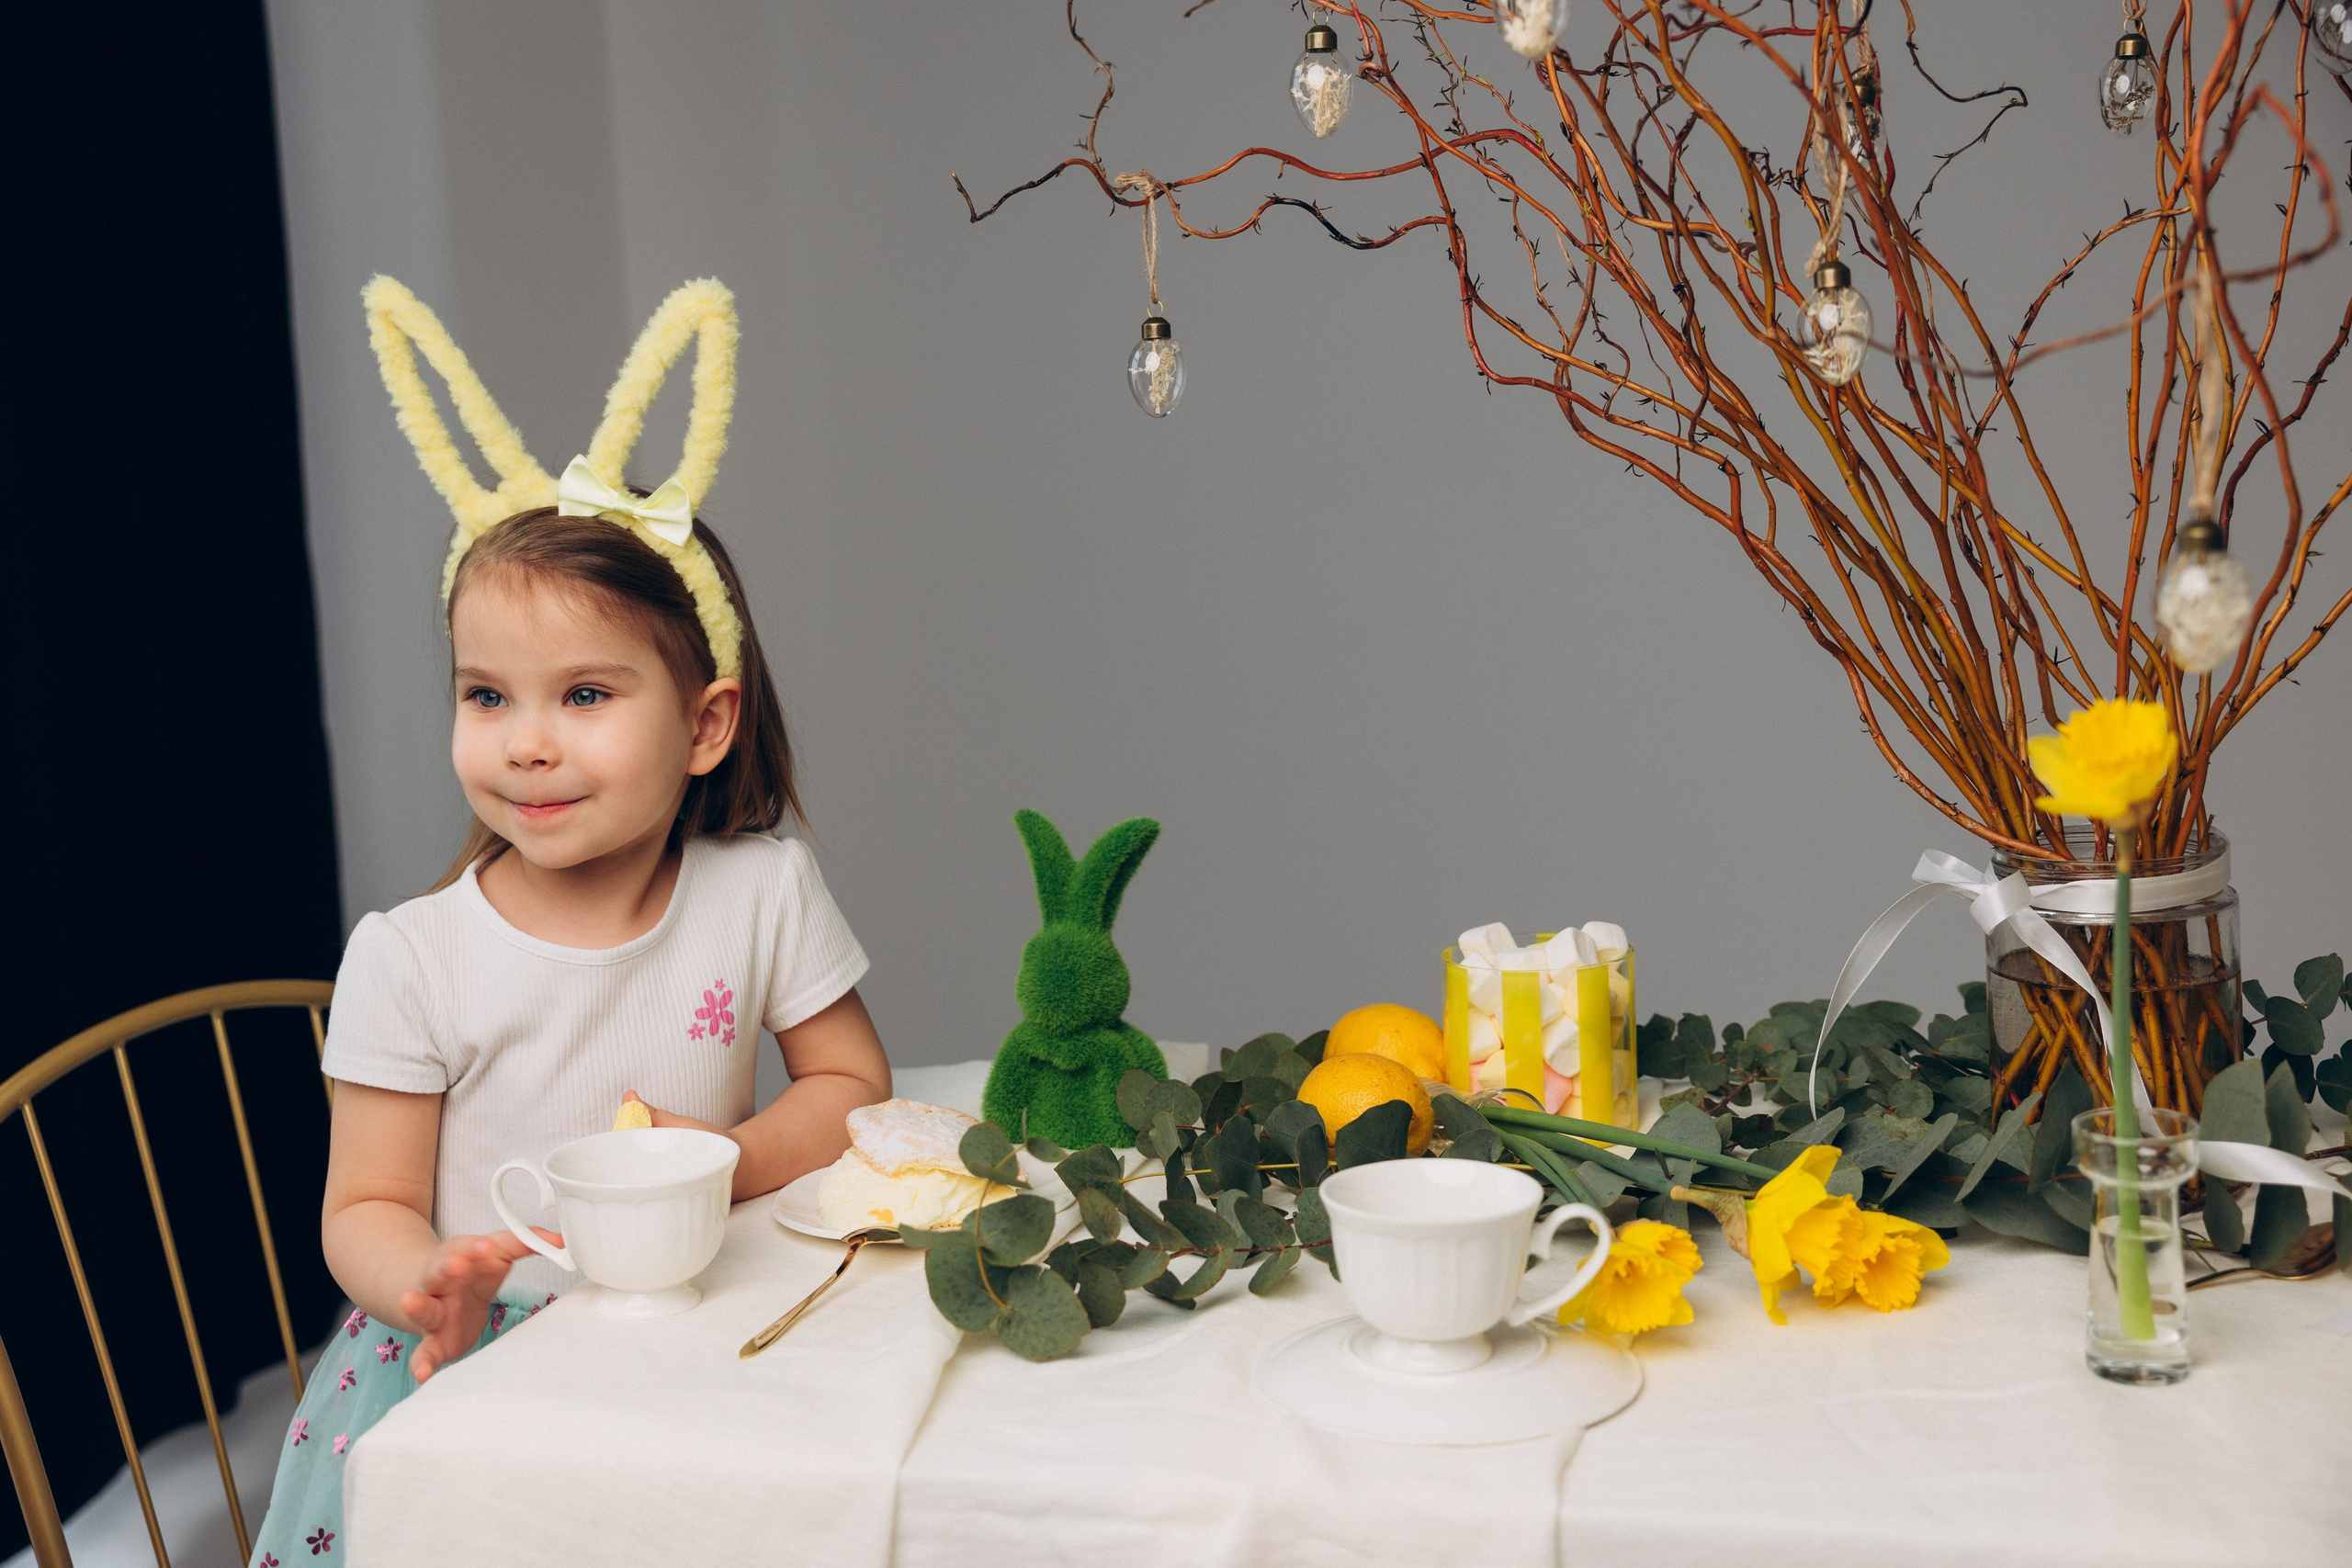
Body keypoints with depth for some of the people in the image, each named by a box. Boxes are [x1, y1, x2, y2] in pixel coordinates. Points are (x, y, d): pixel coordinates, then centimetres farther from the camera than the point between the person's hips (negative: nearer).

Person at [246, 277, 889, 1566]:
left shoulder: (763, 894, -2)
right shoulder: (407, 960, -7)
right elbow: (366, 1207, -2)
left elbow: (853, 1085, 9)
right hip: (472, 1348, -1)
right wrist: (428, 1289, -25)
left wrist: (727, 1162, -11)